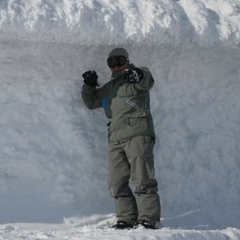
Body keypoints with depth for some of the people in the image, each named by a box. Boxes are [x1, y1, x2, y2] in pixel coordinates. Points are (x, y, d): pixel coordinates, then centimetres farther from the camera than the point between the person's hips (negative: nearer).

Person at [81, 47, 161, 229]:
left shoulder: (136, 79, 6)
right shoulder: (108, 89, 26)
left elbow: (147, 81, -18)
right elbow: (91, 102, 34)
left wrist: (138, 75, -42)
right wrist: (89, 85, 15)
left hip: (138, 134, -7)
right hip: (116, 139, 7)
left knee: (142, 179, -13)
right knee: (117, 183, 3)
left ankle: (149, 219, -14)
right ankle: (127, 218, 7)